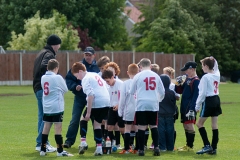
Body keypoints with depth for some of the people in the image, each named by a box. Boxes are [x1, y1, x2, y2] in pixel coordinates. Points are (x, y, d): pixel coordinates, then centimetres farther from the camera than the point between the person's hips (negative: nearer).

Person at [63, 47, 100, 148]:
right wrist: (75, 86, -18)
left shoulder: (97, 67, 0)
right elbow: (68, 79, -2)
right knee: (75, 119, -3)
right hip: (80, 97, -1)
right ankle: (69, 140, 2)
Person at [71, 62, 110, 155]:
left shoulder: (85, 79, -6)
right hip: (107, 102, 7)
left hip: (96, 103, -7)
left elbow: (91, 95, -17)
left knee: (83, 119, 15)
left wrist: (88, 113, -17)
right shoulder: (95, 75, 20)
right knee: (97, 124, 14)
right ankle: (99, 148, 8)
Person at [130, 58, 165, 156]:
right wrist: (159, 99, 33)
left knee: (141, 127, 0)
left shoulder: (138, 76, 1)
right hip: (153, 105, 2)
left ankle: (141, 150, 0)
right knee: (153, 126, 11)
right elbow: (162, 92, 13)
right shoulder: (156, 76, 8)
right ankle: (156, 147, -1)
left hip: (141, 105, -2)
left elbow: (132, 92, 11)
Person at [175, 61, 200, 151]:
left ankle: (190, 146, -6)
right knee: (185, 126, 12)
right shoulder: (187, 79, 16)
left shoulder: (196, 81, -12)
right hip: (184, 107, 9)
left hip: (190, 106, -9)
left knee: (189, 125, -9)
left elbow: (195, 96, -18)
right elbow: (179, 91, 23)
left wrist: (192, 109, -23)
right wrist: (178, 84, 3)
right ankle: (188, 145, 19)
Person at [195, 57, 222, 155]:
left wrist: (197, 106, -9)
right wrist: (213, 61, 19)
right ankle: (213, 148, 8)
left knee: (200, 123, 2)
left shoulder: (205, 77, -14)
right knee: (214, 124, 7)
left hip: (208, 101, -8)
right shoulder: (217, 75, 5)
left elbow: (202, 93, -15)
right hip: (216, 100, 8)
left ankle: (207, 145, -7)